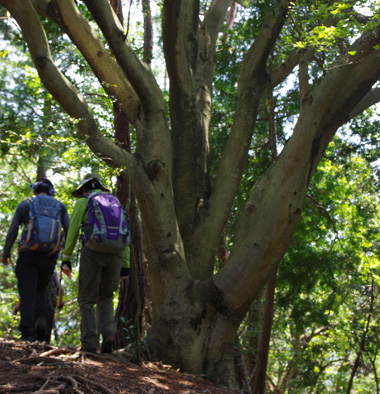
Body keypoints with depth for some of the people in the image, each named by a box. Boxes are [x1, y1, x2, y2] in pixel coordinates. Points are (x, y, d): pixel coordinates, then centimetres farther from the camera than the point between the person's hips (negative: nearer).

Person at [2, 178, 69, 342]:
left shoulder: (25, 204, 10)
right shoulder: (60, 206, 14)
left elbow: (12, 232, 6)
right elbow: (69, 231, 5)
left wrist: (6, 253, 16)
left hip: (28, 253, -2)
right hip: (50, 255, 2)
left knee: (27, 293, -2)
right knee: (40, 289, 18)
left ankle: (27, 333, -9)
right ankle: (41, 319, -8)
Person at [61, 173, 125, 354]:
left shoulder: (82, 202, 12)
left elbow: (72, 232, 1)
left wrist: (66, 259, 2)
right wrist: (125, 267, 17)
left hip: (92, 251, -4)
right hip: (115, 253, 4)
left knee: (87, 299, 5)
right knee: (106, 296, 20)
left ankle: (89, 344, -3)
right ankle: (108, 332, -4)